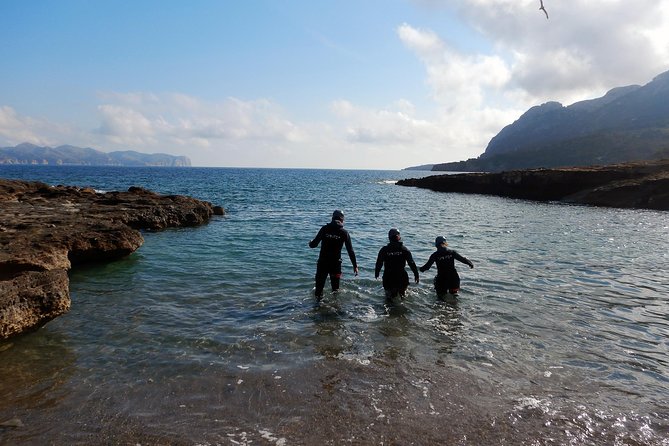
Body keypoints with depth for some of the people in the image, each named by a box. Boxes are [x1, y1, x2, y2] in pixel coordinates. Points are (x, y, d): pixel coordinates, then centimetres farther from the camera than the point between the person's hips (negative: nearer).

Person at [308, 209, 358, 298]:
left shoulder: (324, 228, -4)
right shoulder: (344, 232, -3)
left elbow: (314, 244, -3)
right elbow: (350, 251, -3)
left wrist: (310, 243, 21)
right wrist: (355, 265, 4)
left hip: (322, 262, 0)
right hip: (336, 264, 0)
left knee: (319, 285, 11)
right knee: (335, 288, 15)